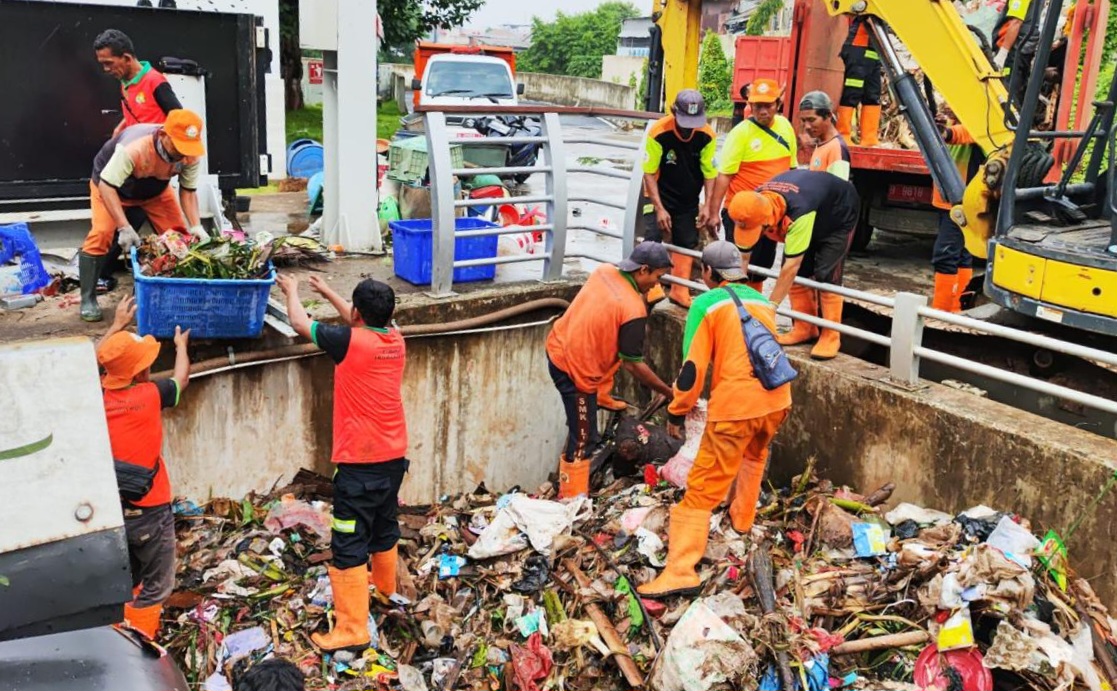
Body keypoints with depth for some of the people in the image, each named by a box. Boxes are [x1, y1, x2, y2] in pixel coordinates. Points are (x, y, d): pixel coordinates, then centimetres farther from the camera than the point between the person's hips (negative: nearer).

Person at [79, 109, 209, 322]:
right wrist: (124, 227, -47)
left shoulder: (191, 154, -29)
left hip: (155, 190, 5)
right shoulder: (133, 148, -45)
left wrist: (196, 226, -31)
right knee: (101, 234, -20)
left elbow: (188, 191, -18)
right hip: (111, 184, -4)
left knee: (178, 234, -9)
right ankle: (88, 300, -9)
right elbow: (106, 185, -41)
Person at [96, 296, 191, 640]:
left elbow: (96, 359, 16)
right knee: (155, 586, 10)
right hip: (148, 511, -6)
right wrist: (181, 344, 22)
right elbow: (181, 379, 4)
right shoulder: (149, 395, -19)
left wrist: (118, 324, 27)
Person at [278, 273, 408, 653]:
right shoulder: (395, 338, 0)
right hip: (394, 456, 8)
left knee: (349, 545, -1)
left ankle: (352, 629, 2)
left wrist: (291, 290, 16)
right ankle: (384, 585, 49)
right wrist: (327, 292, 33)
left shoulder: (350, 343, -19)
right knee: (385, 525, 27)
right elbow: (366, 323, 22)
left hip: (359, 463, -7)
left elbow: (300, 323, -4)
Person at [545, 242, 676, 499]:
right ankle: (572, 500, 13)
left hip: (556, 347, 7)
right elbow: (633, 364, -16)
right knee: (583, 439, 4)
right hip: (575, 370, -7)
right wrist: (669, 392, -6)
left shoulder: (603, 271, -1)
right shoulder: (634, 310, -21)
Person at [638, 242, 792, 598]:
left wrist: (676, 413, 5)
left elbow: (693, 366, -5)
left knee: (702, 488, -1)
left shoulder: (706, 304, 0)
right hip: (776, 399, 6)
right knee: (755, 455, 37)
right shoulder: (763, 302, 17)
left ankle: (680, 571, -7)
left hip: (735, 407, -6)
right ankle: (742, 518, 50)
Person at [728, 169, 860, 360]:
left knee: (826, 274, -15)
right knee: (797, 272, -4)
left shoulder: (798, 211, -47)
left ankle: (830, 337, -6)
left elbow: (790, 267, -44)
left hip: (839, 213, -6)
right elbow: (742, 257, -20)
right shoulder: (753, 207, -28)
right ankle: (804, 329, 8)